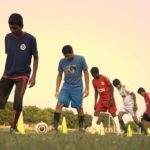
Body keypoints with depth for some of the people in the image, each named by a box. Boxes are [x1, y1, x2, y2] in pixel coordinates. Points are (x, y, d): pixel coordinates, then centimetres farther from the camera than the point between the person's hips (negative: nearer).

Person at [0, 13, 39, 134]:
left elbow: (36, 57, -2)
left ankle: (14, 126, 3)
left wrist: (33, 76, -7)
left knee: (18, 100, -15)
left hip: (22, 75, -3)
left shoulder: (30, 39, -9)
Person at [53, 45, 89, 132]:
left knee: (79, 108, 1)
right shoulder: (62, 61, 1)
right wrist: (57, 90, 6)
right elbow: (59, 75, 10)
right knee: (59, 104, -13)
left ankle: (81, 127, 17)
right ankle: (55, 127, -11)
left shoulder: (81, 59, -6)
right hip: (66, 87, 2)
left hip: (77, 88, -2)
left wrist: (87, 88, -6)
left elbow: (86, 73, -1)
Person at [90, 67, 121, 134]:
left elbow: (111, 87, -14)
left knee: (113, 113, -5)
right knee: (96, 112, -6)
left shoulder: (104, 78, -17)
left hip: (109, 98, -5)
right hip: (101, 99, 6)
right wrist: (95, 103, 6)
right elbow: (96, 92, 9)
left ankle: (118, 130, -3)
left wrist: (111, 99, -19)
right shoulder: (94, 81, 1)